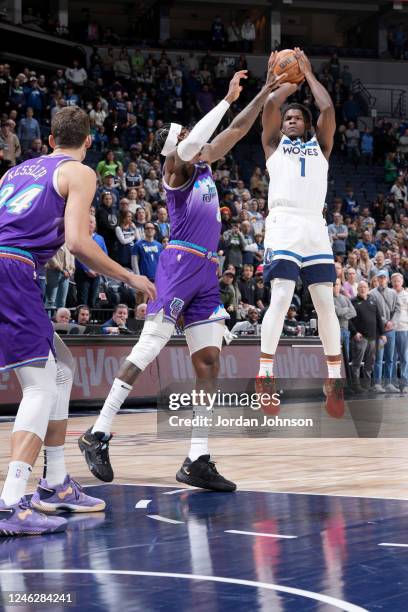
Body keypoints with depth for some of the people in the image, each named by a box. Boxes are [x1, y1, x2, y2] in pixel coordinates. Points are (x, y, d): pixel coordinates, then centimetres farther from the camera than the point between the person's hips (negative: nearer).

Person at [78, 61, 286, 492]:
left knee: (208, 363, 2)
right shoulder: (175, 167, -2)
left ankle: (197, 461, 1)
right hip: (180, 263, -8)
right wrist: (227, 98, -17)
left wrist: (265, 92, 20)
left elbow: (237, 130, 26)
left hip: (206, 270, 8)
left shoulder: (203, 165, 20)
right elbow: (191, 144, -23)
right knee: (147, 351, -11)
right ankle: (98, 435, -6)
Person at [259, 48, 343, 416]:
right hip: (284, 224, -3)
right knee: (280, 298, -14)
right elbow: (270, 104, 3)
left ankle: (335, 379, 6)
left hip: (315, 227, 3)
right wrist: (292, 80, 19)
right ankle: (265, 376, -10)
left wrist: (308, 73, 18)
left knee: (326, 303, -1)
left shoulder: (320, 145, 23)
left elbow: (328, 109, 8)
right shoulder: (274, 143, 18)